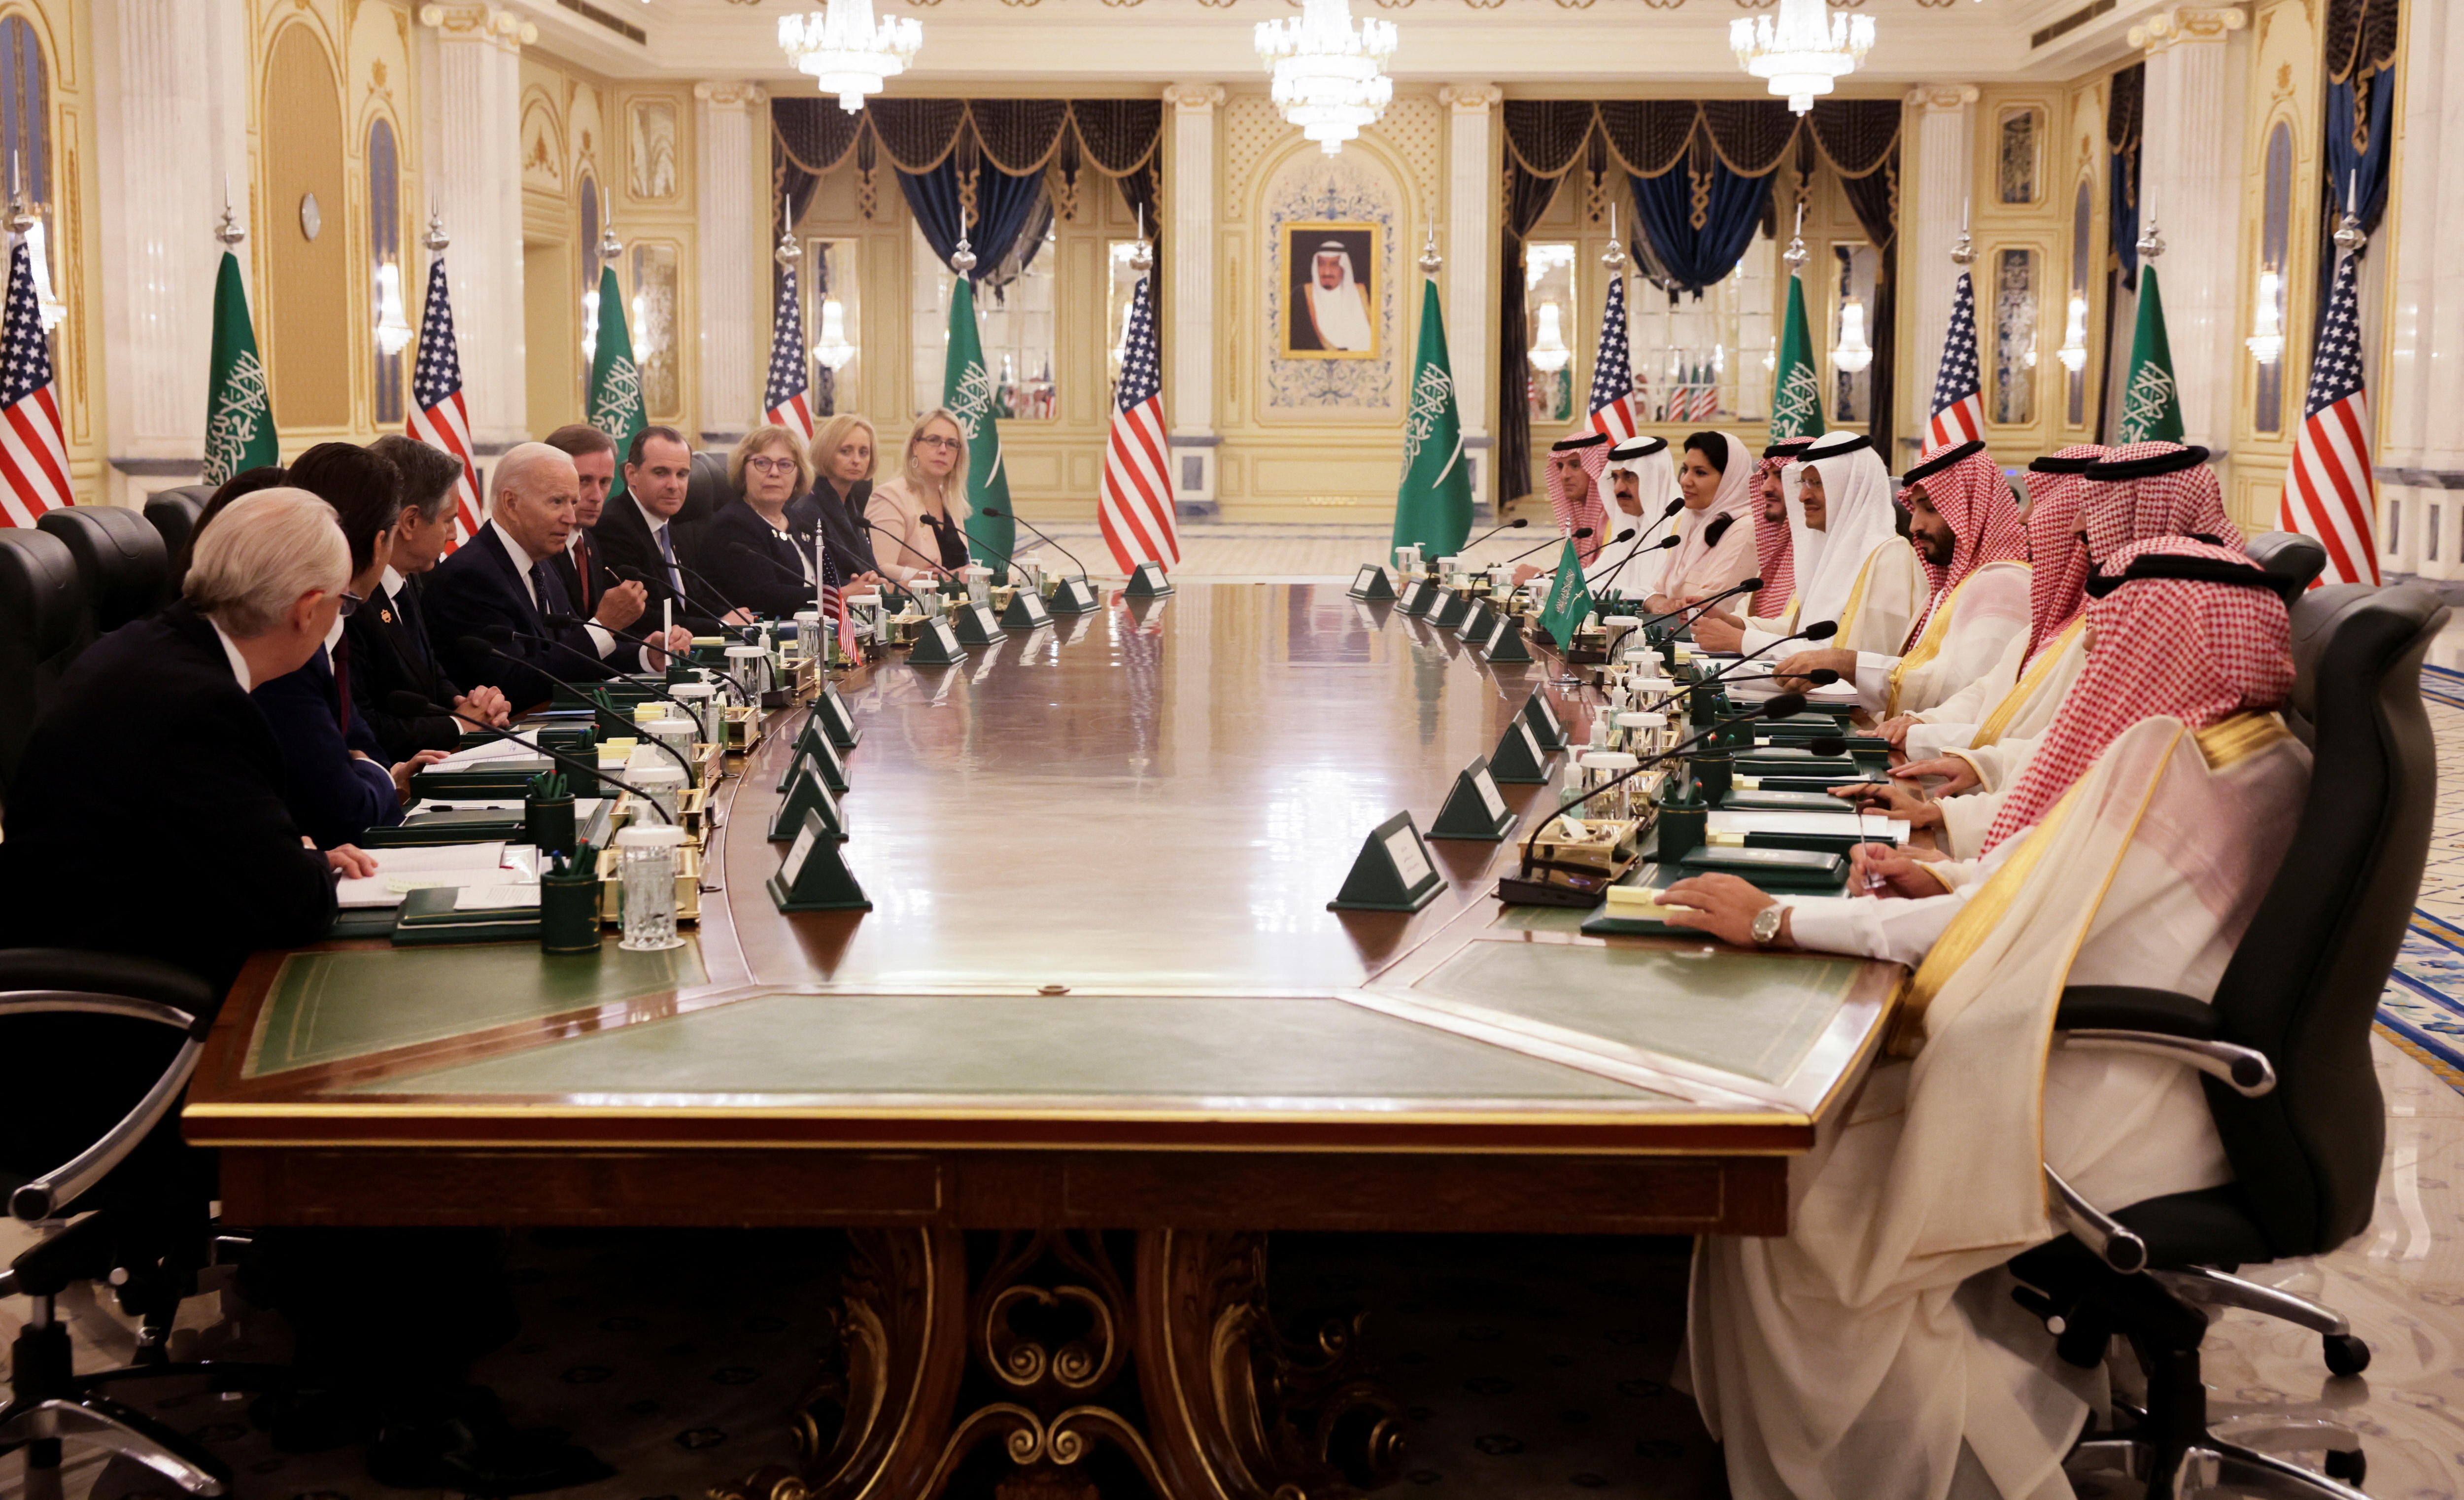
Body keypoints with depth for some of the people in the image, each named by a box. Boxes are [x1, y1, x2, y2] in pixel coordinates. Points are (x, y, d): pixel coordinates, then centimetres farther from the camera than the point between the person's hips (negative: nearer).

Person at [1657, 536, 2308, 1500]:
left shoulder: (2161, 758, -20)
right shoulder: (2270, 759, 9)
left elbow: (1990, 929, -18)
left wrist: (1778, 921, -13)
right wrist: (1952, 886, 11)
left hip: (2114, 1122, -10)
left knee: (1786, 1190, -2)